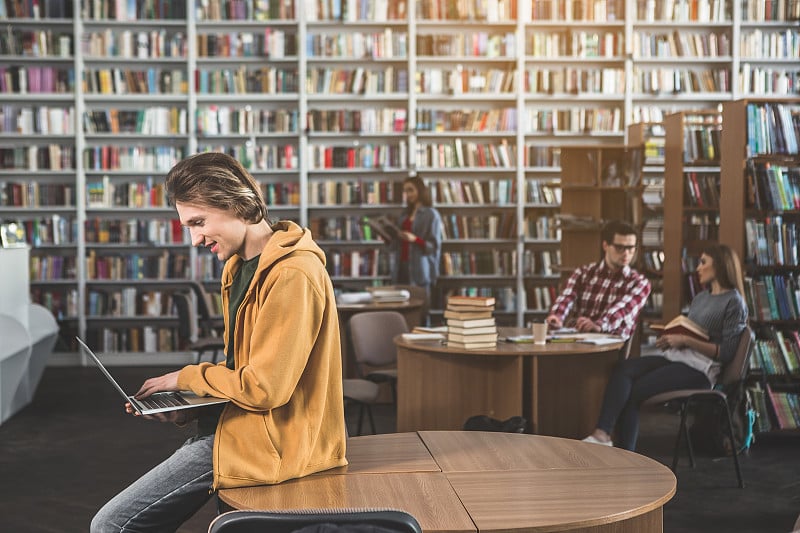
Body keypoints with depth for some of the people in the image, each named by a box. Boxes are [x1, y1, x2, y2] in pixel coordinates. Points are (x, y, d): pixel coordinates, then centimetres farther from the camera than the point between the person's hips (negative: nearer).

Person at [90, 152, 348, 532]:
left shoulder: (292, 276, -20)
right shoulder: (242, 266, 13)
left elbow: (263, 387, -22)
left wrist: (188, 378, -8)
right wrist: (187, 408, 1)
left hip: (272, 440, -10)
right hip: (244, 419, 10)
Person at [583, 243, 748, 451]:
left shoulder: (734, 303, -1)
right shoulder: (700, 298, 25)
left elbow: (727, 352, -8)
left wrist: (686, 341, -15)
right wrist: (670, 339, 2)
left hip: (701, 366, -7)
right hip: (675, 356, 7)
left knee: (634, 391, -22)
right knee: (624, 369, -22)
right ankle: (602, 433, -39)